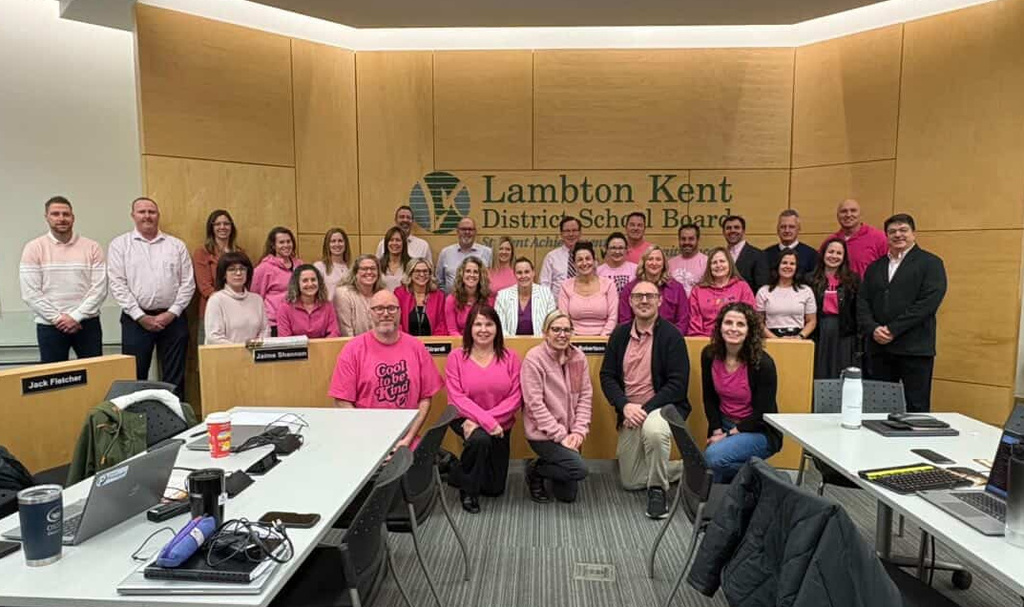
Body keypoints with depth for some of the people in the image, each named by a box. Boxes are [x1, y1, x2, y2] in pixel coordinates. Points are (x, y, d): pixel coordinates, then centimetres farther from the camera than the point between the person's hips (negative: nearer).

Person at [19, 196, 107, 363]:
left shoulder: (91, 247, 2)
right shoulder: (34, 248, 1)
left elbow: (99, 288, -4)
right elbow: (30, 293, -4)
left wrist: (76, 316, -11)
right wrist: (58, 318, -11)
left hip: (87, 323, 1)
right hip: (50, 326, 0)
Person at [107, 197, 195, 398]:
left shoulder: (176, 245, 8)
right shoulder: (120, 244, 4)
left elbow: (188, 283, 4)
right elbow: (117, 285, -3)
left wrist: (171, 313, -6)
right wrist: (142, 317, -10)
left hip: (173, 318, 1)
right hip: (136, 319, -1)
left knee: (174, 378, 7)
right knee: (135, 377, 4)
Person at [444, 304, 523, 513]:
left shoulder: (510, 357, -7)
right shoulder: (456, 357, -10)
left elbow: (515, 398, -13)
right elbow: (457, 398, -16)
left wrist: (481, 419, -23)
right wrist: (487, 422, -28)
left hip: (500, 425, 3)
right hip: (466, 421, -3)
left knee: (494, 489, 11)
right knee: (480, 439, -38)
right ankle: (467, 488, -9)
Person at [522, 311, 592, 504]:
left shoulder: (579, 357, 3)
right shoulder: (534, 358, -14)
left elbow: (585, 396, 3)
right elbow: (535, 403, -16)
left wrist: (578, 431, -9)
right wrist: (560, 435, -17)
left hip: (569, 434, 6)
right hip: (543, 434, -5)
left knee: (568, 495, 4)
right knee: (579, 469, -24)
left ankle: (544, 464, 32)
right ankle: (535, 470, 3)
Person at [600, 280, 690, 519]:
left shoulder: (671, 335, -10)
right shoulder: (619, 334, 4)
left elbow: (678, 384, -15)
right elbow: (607, 376, 1)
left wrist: (645, 409, -22)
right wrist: (625, 406, -15)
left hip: (663, 407, -5)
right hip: (629, 412, 5)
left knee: (653, 429, -41)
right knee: (630, 482, 8)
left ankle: (657, 490, -15)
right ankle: (687, 468, 28)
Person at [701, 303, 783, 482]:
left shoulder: (763, 363, -18)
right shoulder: (709, 355, -4)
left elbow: (763, 413, -15)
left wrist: (729, 435, -15)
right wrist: (717, 432, -6)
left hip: (759, 431, -4)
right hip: (724, 425, 4)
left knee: (714, 457, -28)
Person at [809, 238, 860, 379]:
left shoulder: (853, 280, 6)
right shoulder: (811, 280, 5)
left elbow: (858, 312, 4)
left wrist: (858, 340, -1)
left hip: (843, 337, 0)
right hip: (819, 336, 0)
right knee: (819, 378, 4)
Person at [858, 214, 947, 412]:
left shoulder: (931, 263, 3)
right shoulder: (875, 267, 17)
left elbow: (929, 302, -10)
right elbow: (862, 302, 10)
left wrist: (893, 329, -14)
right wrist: (873, 329, -8)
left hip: (914, 349, -4)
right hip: (878, 348, 4)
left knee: (917, 408, 0)